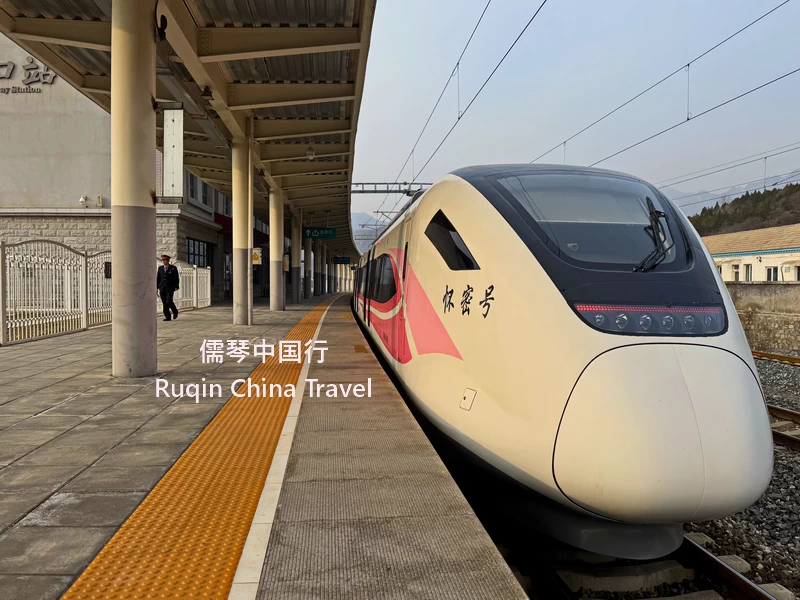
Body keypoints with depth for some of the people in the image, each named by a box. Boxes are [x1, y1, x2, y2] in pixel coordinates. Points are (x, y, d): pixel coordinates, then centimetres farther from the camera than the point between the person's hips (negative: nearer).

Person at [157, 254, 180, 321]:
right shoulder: (160, 268, 10)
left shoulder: (173, 268, -1)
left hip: (170, 288, -4)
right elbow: (158, 279, 11)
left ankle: (175, 311, 13)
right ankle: (168, 317, 6)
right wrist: (156, 288, 6)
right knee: (164, 303, 1)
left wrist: (176, 287, -12)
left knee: (169, 301, -13)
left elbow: (176, 278, -3)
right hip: (162, 288, 4)